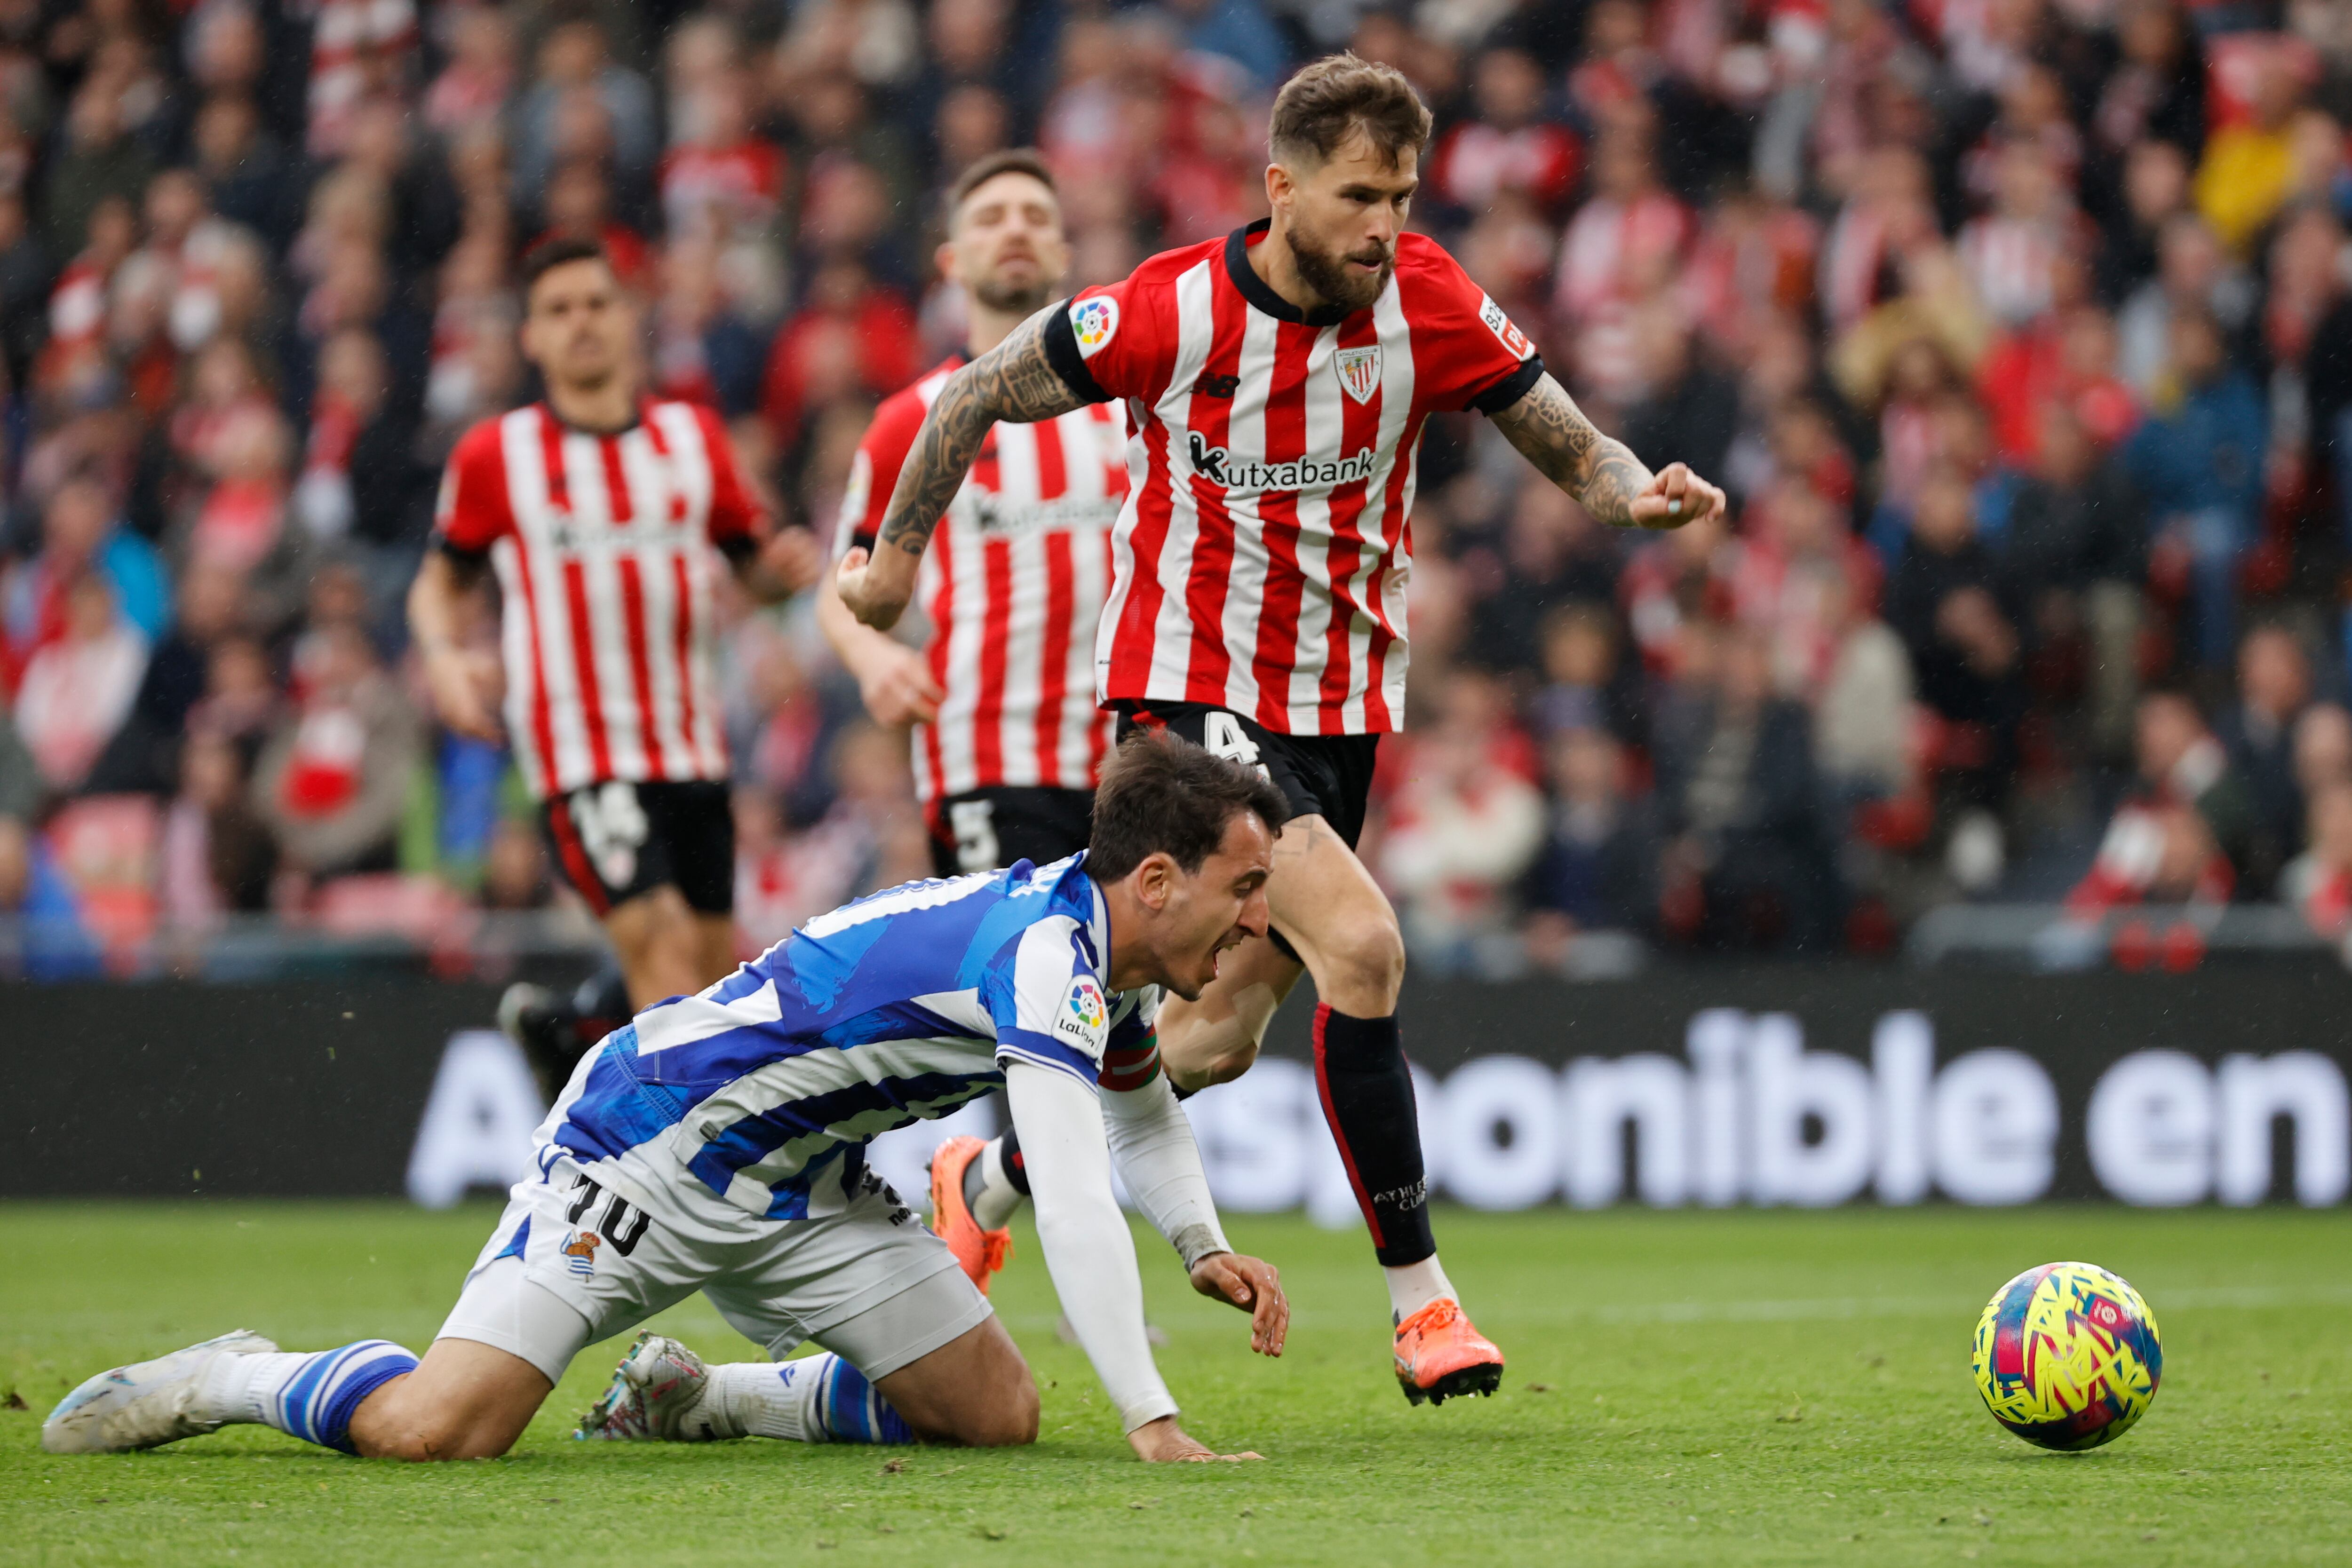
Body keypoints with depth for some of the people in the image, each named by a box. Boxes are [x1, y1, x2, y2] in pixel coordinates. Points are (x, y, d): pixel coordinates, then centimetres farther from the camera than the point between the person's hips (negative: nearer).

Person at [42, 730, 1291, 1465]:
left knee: (995, 1414, 3)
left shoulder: (1106, 948, 4)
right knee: (434, 1429, -23)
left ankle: (681, 1401, 19)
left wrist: (1202, 1245, 12)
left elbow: (1141, 1109, 28)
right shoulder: (1045, 956, -27)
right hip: (649, 1146, -10)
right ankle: (230, 1383, 6)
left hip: (801, 1187, 10)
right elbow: (1076, 1207, -35)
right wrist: (1152, 1424, -35)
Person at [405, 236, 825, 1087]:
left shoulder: (693, 435, 9)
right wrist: (443, 657, -8)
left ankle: (568, 1032, 35)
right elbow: (442, 580, 12)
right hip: (579, 751, -5)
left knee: (717, 966, 9)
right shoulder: (493, 457, 2)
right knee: (662, 943, -19)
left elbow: (752, 563, 17)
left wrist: (785, 565, -7)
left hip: (692, 749, 5)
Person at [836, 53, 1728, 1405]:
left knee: (1220, 1034, 11)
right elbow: (980, 395, -2)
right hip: (1194, 693, -5)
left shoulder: (1428, 302, -8)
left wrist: (1640, 494, -24)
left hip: (1341, 706, 5)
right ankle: (1419, 1293, -14)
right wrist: (898, 555, 8)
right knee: (1362, 946, -23)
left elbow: (1568, 445, -2)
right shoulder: (1175, 314, -17)